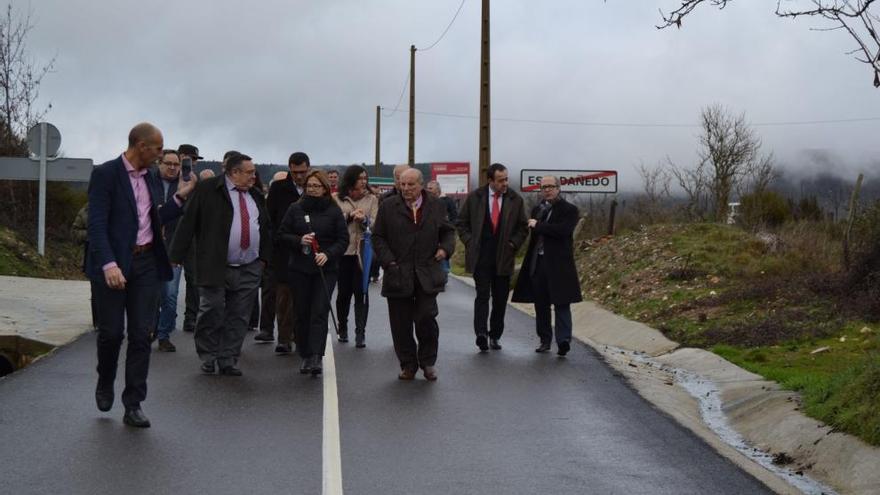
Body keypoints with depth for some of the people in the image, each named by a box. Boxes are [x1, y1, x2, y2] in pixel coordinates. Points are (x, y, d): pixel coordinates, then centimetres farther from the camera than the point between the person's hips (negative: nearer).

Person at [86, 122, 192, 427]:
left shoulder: (150, 179, 12)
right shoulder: (106, 174, -9)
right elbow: (97, 224, -16)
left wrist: (180, 198, 13)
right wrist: (108, 264, -26)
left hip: (146, 263, 6)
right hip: (113, 264, -6)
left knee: (141, 335, 2)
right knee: (112, 332, 1)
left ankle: (133, 405, 7)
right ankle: (105, 383, 30)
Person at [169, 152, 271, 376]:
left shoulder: (256, 196, 14)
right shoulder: (208, 189, -4)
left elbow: (265, 229, 23)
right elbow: (188, 222, -7)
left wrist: (264, 257, 14)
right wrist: (176, 255, -11)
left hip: (249, 270, 5)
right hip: (215, 267, -5)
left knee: (238, 319, 6)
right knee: (211, 314, 0)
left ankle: (228, 361, 13)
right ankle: (208, 358, 16)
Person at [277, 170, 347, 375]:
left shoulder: (334, 211, 3)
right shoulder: (295, 209, 6)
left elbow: (343, 239, 2)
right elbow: (282, 235, 6)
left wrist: (328, 254, -14)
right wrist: (299, 240, -13)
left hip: (326, 270, -2)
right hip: (299, 268, 2)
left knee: (319, 312, -10)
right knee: (302, 313, 6)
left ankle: (316, 357, -14)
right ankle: (305, 356, 17)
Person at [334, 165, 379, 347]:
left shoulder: (372, 199, 7)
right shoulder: (338, 199, 4)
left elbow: (375, 224, -1)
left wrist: (364, 219, -20)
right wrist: (349, 216, -13)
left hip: (363, 250, 0)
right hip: (343, 250, 0)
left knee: (361, 291, -4)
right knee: (344, 291, 7)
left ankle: (360, 332, -3)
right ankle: (342, 328, 26)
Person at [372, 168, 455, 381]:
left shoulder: (436, 206, 7)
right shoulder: (388, 206, 3)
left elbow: (448, 231, 18)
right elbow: (378, 237, 4)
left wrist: (446, 248, -1)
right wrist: (388, 261, -6)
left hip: (427, 276, 0)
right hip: (398, 274, 0)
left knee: (426, 318, -7)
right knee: (401, 324, 4)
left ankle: (428, 362, 13)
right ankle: (408, 365, 18)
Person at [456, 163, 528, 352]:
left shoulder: (515, 200, 5)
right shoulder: (475, 198, 3)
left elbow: (522, 228, 13)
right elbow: (462, 223, 10)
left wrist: (513, 244, 0)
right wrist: (470, 242, -1)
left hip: (503, 258, 2)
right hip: (480, 256, -2)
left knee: (500, 299, 6)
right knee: (482, 295, -12)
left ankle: (495, 335, 15)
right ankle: (481, 333, -18)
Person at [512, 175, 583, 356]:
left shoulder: (569, 210, -3)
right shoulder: (537, 209, 17)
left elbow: (563, 230, -20)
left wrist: (538, 225, -14)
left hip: (559, 264, -6)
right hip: (538, 263, 6)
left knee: (561, 303, -9)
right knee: (541, 305, 10)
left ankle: (563, 340, -15)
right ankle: (545, 340, 18)